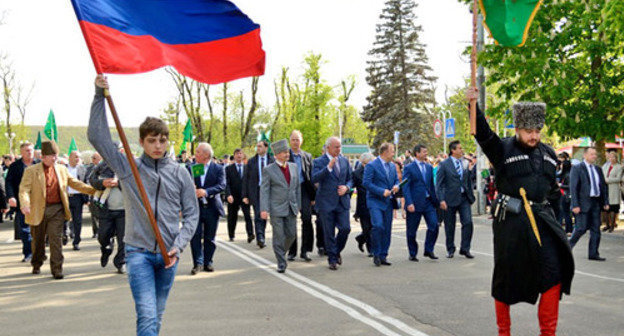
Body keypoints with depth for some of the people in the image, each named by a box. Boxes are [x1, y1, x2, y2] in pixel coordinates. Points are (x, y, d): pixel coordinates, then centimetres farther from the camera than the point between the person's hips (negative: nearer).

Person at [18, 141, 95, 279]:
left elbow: (74, 183, 17)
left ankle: (57, 269, -4)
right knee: (38, 240, 12)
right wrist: (24, 204, -28)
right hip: (38, 211, -1)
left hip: (57, 210, 1)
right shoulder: (31, 171, -1)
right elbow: (24, 189, -10)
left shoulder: (62, 169, 11)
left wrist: (93, 190, 7)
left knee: (56, 239, -7)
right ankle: (36, 265, 34)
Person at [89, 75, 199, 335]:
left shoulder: (179, 173, 6)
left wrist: (179, 245, -5)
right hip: (138, 252, -3)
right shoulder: (127, 167, 2)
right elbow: (97, 136, -4)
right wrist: (100, 95, -11)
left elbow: (191, 213, 8)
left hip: (168, 255, 3)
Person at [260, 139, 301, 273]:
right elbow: (264, 190, -7)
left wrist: (298, 205, 12)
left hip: (291, 208, 4)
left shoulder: (294, 167, 9)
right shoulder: (268, 170, -4)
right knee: (279, 236, -3)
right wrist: (264, 209, -15)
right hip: (276, 209, -4)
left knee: (291, 234, 7)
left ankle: (281, 253, 31)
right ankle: (281, 263, 6)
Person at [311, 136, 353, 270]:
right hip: (326, 203, -3)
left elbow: (350, 179, 17)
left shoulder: (345, 161, 11)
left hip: (342, 201, 4)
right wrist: (329, 167, -26)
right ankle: (332, 259, 14)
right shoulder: (319, 162, -4)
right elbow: (314, 179, -19)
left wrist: (346, 187, -5)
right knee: (329, 233, 2)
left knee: (345, 228, -4)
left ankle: (336, 252, 22)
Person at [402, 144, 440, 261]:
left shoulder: (429, 167, 13)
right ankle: (413, 254, 17)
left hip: (429, 203, 5)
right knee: (412, 230, 3)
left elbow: (432, 185, 17)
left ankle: (429, 250, 7)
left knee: (434, 225, -7)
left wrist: (436, 201, 13)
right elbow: (405, 187, -10)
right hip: (415, 204, -5)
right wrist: (409, 203, -19)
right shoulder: (409, 168, -5)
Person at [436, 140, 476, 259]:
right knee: (450, 226, 6)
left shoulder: (465, 163, 9)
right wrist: (441, 200, -15)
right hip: (451, 199, -3)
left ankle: (465, 249, 6)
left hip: (464, 198, 3)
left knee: (468, 222, -6)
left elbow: (469, 181, 16)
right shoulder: (444, 164, -5)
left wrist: (471, 196, 11)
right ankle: (450, 250, 21)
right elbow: (439, 184, -7)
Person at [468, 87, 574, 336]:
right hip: (511, 222, -5)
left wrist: (551, 211, 14)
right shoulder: (503, 149, -3)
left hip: (541, 220, 5)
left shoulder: (548, 154, 13)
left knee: (554, 273, -3)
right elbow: (483, 134, -21)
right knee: (506, 276, 4)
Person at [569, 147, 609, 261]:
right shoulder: (577, 168, -5)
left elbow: (603, 186, 17)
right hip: (583, 203, -6)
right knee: (581, 228, -7)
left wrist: (606, 202, 8)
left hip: (596, 203, 6)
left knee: (596, 229, 6)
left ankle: (593, 254, 13)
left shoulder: (598, 169, 14)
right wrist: (575, 205, -16)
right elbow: (573, 188, -10)